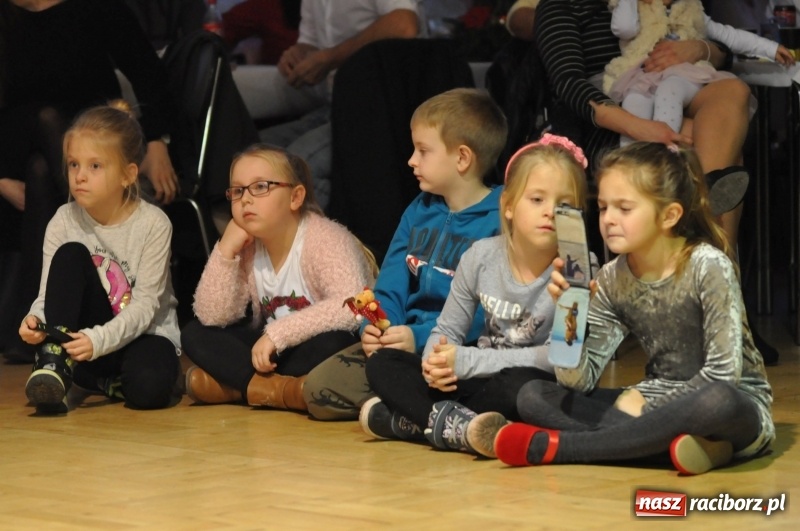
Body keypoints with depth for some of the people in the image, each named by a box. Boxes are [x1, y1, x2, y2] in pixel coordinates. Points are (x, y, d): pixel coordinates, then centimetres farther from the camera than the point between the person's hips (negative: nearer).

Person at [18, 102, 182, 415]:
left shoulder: (153, 224, -14)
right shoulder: (64, 222, -6)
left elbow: (144, 305, -18)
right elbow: (49, 294, -7)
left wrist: (99, 340, -34)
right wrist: (35, 319, -32)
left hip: (144, 334, -2)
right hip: (83, 337, 2)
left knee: (149, 387, -37)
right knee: (70, 254, -21)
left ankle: (110, 384, -1)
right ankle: (55, 364, -25)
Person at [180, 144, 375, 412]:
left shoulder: (325, 239, -19)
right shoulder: (246, 247, 0)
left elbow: (351, 308, -36)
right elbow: (211, 317, -7)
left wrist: (277, 333, -34)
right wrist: (225, 252, -18)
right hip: (275, 354, 6)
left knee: (333, 344, -39)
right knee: (195, 334, -7)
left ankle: (236, 386, -20)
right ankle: (279, 389, -24)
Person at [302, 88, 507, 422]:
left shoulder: (501, 220, -9)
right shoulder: (419, 212, 15)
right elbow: (390, 287, 11)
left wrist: (421, 337, -26)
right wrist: (375, 328, -11)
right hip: (406, 343, 8)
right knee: (319, 387, -12)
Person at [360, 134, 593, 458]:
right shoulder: (481, 257, -2)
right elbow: (447, 331, 7)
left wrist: (465, 361, -25)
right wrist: (437, 362, -19)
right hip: (476, 381, 5)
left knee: (520, 386, -38)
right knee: (382, 363, -8)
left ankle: (416, 419, -23)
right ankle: (460, 425, -29)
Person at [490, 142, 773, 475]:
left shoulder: (708, 267, -17)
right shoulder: (612, 280, -3)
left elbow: (723, 373, -19)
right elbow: (579, 382, -7)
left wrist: (646, 406, -16)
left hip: (737, 405, -5)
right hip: (661, 406, 5)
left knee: (718, 402, -42)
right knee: (533, 397, -9)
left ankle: (552, 445, -32)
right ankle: (668, 440, -29)